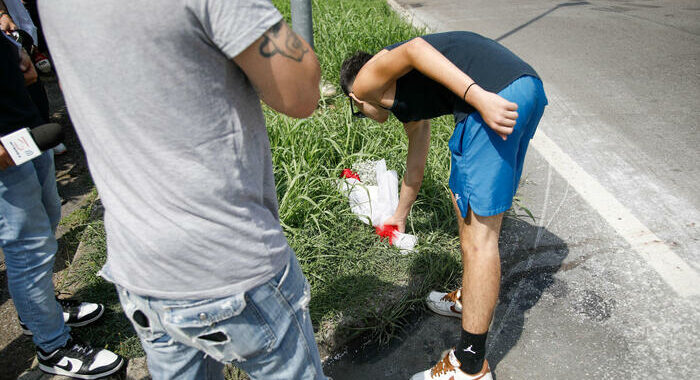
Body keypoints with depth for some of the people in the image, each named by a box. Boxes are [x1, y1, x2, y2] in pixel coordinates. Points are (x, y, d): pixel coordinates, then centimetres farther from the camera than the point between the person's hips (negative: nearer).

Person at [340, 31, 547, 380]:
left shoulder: (364, 80, 12)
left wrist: (478, 97, -20)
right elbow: (415, 165, 45)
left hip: (496, 98, -10)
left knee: (479, 233, -4)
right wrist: (400, 216, 60)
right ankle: (471, 298, 40)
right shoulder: (405, 96, 35)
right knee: (465, 203, 23)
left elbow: (414, 48, -10)